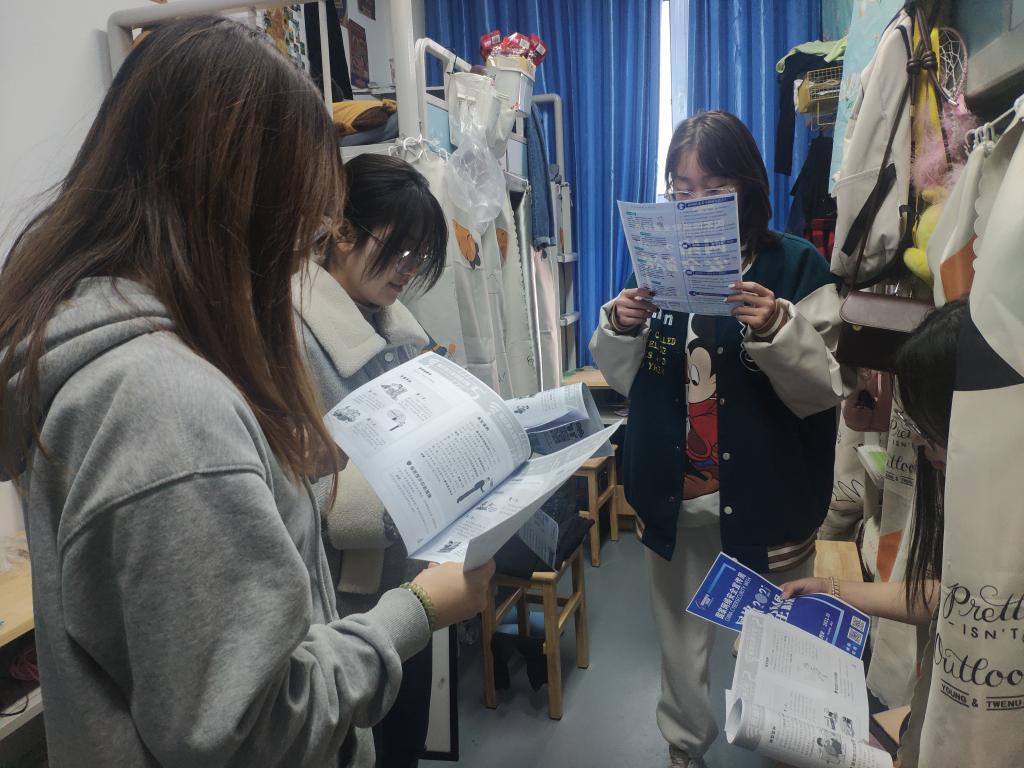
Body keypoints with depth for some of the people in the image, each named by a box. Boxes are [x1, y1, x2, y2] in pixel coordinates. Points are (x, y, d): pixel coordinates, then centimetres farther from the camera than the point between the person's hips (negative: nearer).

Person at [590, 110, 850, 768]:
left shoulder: (796, 266, -8)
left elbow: (826, 390, -11)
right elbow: (624, 381, 6)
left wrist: (776, 330, -27)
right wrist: (619, 328, -13)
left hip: (766, 501, -3)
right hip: (675, 497, 4)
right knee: (680, 635, 19)